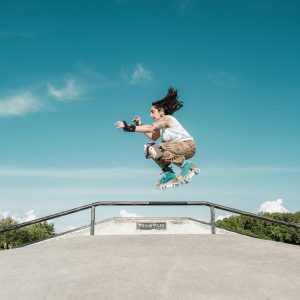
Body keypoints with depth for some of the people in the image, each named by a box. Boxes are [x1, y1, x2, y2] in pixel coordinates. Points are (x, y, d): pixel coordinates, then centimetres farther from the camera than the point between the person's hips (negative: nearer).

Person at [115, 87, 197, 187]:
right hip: (177, 147, 9)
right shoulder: (162, 123, 16)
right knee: (148, 147, 9)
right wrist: (140, 125, 13)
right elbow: (153, 137, 17)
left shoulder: (166, 119, -12)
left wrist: (130, 128, -32)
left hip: (188, 146, -9)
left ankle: (185, 164, -18)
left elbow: (150, 128, -28)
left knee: (155, 149, -27)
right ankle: (168, 173, 4)